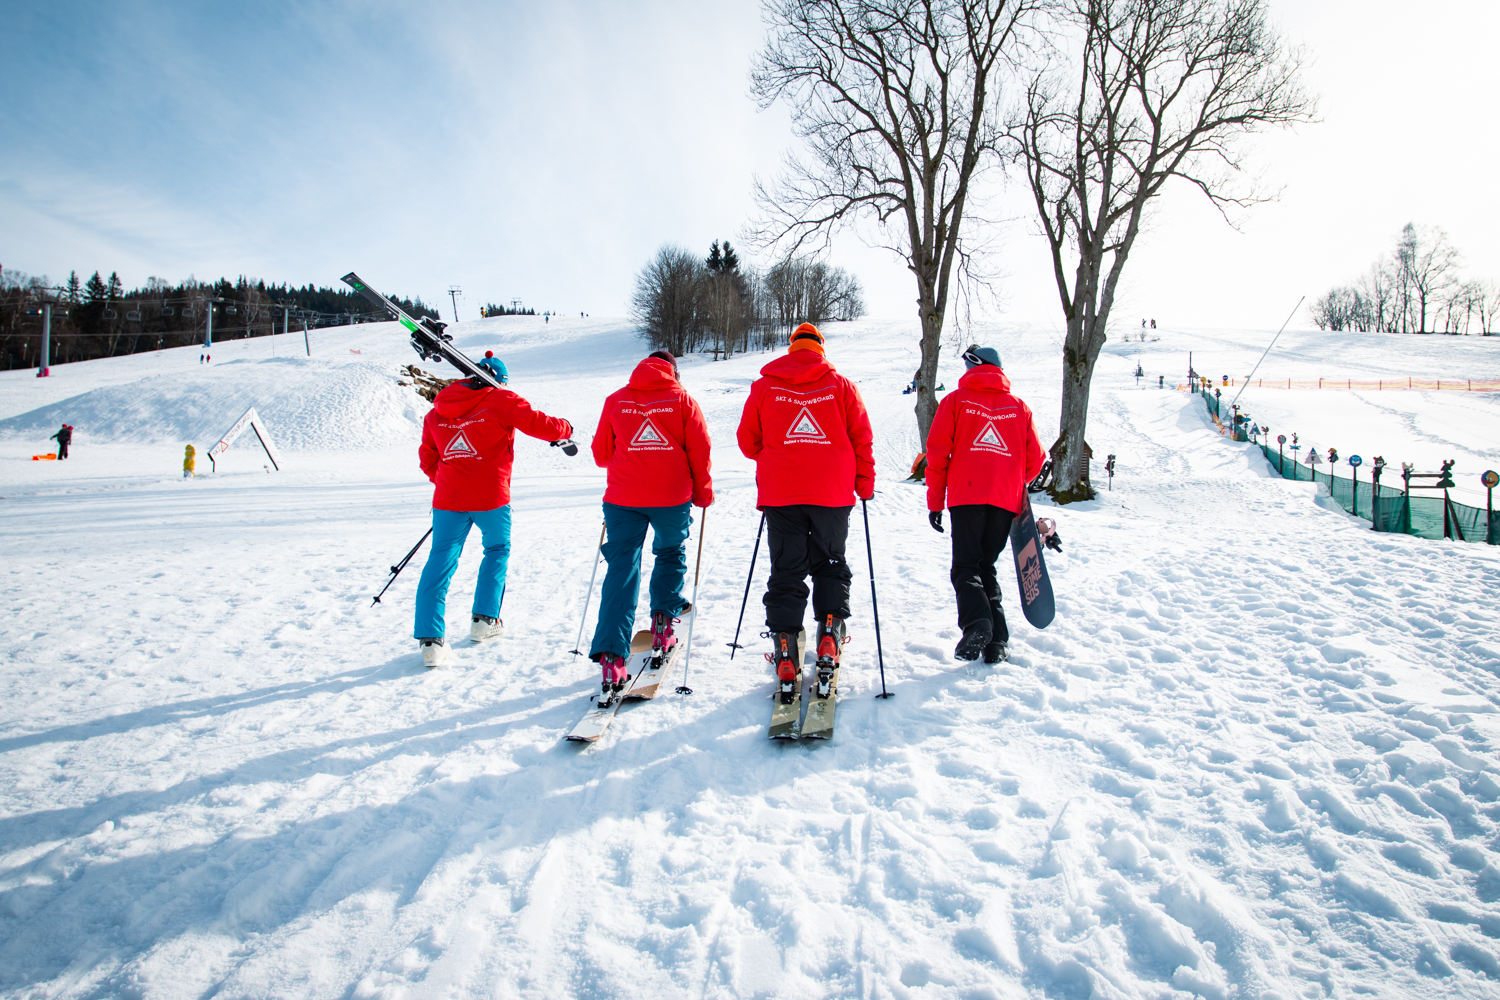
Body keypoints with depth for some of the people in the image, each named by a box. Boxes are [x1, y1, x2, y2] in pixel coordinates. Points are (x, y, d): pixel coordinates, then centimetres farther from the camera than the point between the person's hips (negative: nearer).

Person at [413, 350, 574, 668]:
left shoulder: (436, 412, 13)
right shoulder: (502, 401, -3)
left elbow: (427, 457, 18)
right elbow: (539, 425, -4)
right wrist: (564, 428, 16)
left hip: (448, 498, 4)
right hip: (490, 498, -3)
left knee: (440, 563, 5)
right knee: (497, 550, 21)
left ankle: (429, 638, -3)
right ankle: (484, 619, 22)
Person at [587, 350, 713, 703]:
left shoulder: (616, 400, 10)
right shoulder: (682, 399, 5)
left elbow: (601, 453, 14)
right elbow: (699, 449, 2)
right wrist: (703, 492, 15)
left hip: (622, 498, 1)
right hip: (672, 498, 0)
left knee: (621, 570, 0)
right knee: (671, 555, 25)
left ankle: (611, 656, -10)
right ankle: (663, 621, 21)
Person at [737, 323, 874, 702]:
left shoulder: (764, 387, 4)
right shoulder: (842, 386, 3)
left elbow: (747, 440, 9)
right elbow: (862, 439, 5)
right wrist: (865, 484, 16)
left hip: (780, 493, 0)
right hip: (833, 493, 0)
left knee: (786, 574, 6)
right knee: (831, 566, 17)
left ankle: (785, 656, 2)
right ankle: (829, 636, 3)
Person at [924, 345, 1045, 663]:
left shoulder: (956, 401, 5)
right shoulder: (1019, 407, 13)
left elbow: (937, 451, 0)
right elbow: (1035, 458, 13)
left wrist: (935, 502, 5)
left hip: (966, 496, -3)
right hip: (1006, 502, 3)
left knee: (966, 567, 3)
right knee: (987, 567, 14)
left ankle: (976, 623, -23)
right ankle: (996, 640, 4)